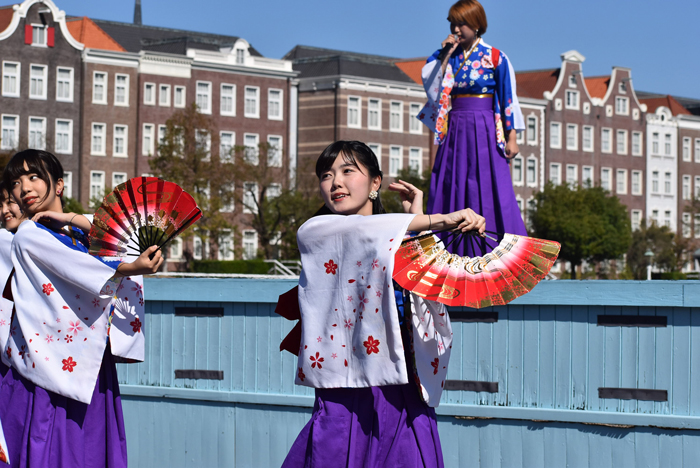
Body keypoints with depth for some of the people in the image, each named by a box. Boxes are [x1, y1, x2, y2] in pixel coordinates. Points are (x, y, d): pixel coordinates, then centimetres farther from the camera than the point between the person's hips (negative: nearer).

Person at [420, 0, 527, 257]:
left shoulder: (495, 58, -2)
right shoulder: (446, 57, 10)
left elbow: (509, 100, -1)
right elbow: (431, 86, -2)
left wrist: (511, 137, -6)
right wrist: (445, 56, -6)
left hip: (485, 132, -4)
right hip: (455, 132, 4)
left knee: (489, 192, -8)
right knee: (451, 191, 0)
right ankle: (453, 254, 3)